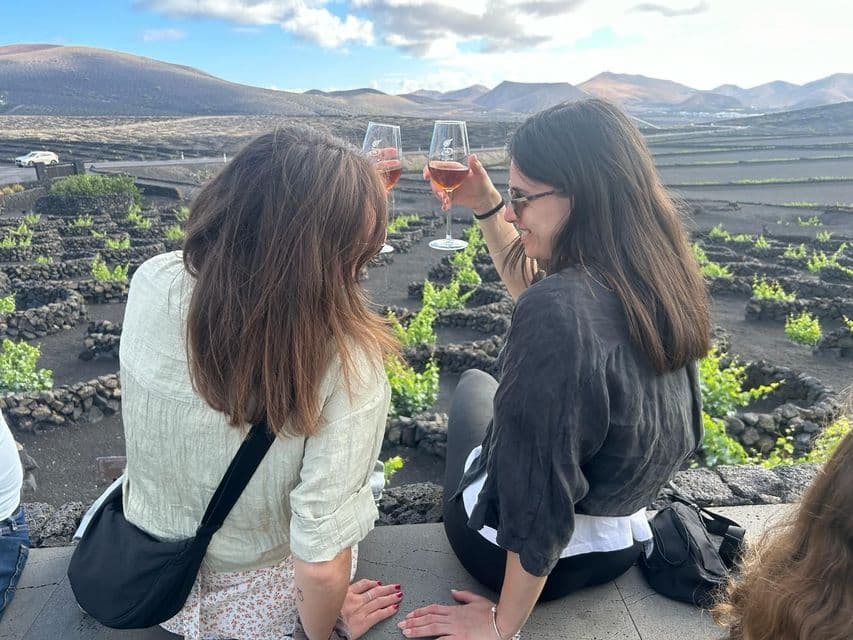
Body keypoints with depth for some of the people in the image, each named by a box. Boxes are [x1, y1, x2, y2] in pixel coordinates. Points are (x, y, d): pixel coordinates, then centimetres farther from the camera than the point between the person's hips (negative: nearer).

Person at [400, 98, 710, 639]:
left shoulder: (561, 311, -36)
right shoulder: (660, 279, -11)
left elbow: (538, 501, -31)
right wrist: (485, 207, 0)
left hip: (517, 551, -5)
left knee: (475, 384, 23)